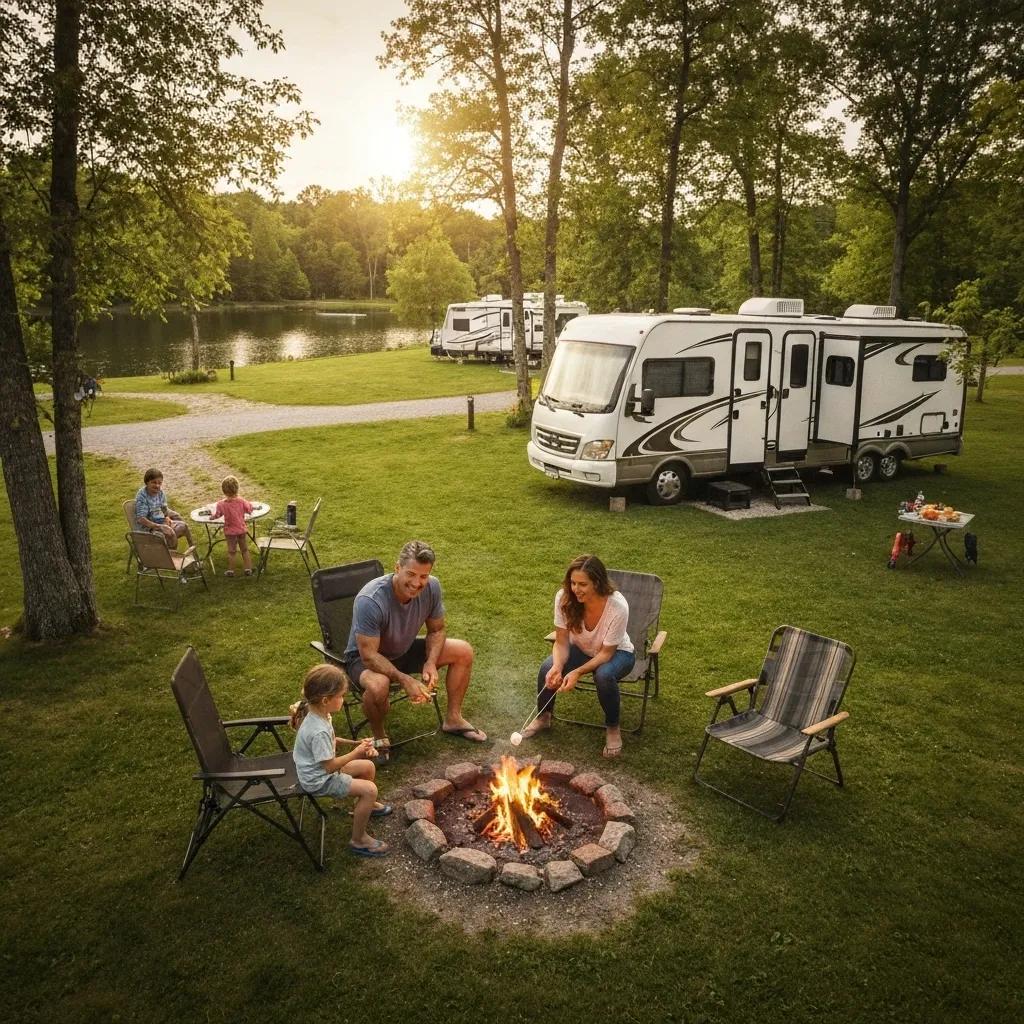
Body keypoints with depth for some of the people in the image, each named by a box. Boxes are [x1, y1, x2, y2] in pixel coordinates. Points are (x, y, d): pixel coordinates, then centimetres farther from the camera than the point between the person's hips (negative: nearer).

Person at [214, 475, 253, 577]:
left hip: (229, 531, 0)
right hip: (242, 530, 1)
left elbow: (216, 515, -6)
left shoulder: (221, 504, -18)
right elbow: (250, 509, -2)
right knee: (244, 550, 15)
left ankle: (230, 570, 20)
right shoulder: (241, 501, -18)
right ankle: (248, 569, 20)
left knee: (231, 551, 14)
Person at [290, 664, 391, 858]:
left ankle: (366, 805, 41)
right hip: (319, 781, -9)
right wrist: (357, 752, -18)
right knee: (369, 789, -15)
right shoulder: (318, 731, -36)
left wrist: (352, 743, 0)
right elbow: (330, 766, -27)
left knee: (368, 766, 16)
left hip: (322, 769, 9)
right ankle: (358, 840, 0)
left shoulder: (315, 712, -7)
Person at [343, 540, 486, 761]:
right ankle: (378, 736, -7)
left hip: (405, 650, 6)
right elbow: (369, 656, -31)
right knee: (378, 685, -39)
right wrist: (405, 680, -38)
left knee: (464, 652, -6)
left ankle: (453, 719, 11)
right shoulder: (370, 601, -36)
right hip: (364, 659, -6)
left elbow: (437, 631, -3)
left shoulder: (431, 587, -18)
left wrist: (430, 663, -20)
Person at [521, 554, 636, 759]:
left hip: (617, 652, -3)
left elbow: (606, 652, -25)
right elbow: (562, 642, -16)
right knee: (547, 670, -24)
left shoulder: (618, 607, -35)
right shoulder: (564, 598, -26)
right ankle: (543, 717, 8)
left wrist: (578, 672, -38)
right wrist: (557, 667, -36)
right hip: (581, 649, 3)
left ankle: (613, 728, -7)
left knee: (604, 675, -36)